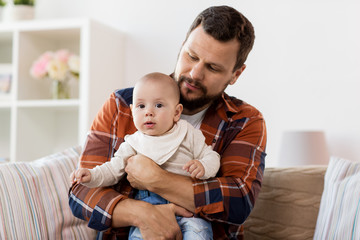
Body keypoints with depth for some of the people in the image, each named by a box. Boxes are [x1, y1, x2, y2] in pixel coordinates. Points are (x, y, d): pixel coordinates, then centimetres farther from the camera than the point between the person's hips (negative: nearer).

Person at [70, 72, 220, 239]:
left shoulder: (189, 134, 7)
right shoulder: (134, 143, 11)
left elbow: (212, 157, 9)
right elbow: (113, 169, 10)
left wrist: (203, 167, -14)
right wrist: (92, 176, -9)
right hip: (148, 204, 1)